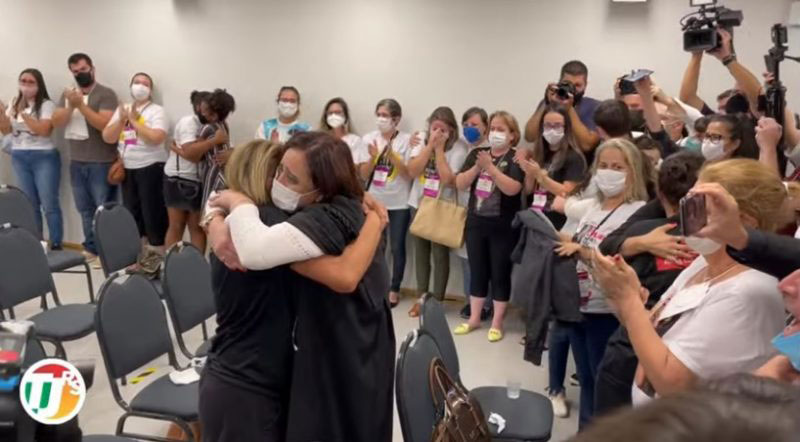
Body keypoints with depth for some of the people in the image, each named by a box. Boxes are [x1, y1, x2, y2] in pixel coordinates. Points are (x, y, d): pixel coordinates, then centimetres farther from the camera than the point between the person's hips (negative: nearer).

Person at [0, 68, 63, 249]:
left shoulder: (47, 105, -4)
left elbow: (44, 130, -16)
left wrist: (24, 114, -21)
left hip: (44, 157, -5)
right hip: (19, 158, 5)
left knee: (49, 204, -5)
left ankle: (56, 245, 1)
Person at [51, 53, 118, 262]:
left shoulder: (106, 94, -6)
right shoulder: (67, 94, 12)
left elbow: (105, 124, -17)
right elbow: (56, 122, 3)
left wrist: (81, 105, -20)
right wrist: (71, 106, -13)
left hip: (101, 163, -6)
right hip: (76, 162, 6)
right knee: (85, 209, 12)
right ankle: (91, 248, 22)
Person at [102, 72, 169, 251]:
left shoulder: (157, 111, -4)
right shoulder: (122, 109, 13)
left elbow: (156, 138, -21)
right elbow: (107, 137, 7)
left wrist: (134, 120, -12)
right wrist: (121, 120, -7)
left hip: (150, 168, -6)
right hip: (127, 168, 6)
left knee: (152, 212, -5)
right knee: (131, 212, 12)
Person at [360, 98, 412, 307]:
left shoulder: (406, 140, -5)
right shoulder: (369, 139, 1)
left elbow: (408, 174, -9)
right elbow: (364, 175, 0)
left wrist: (392, 154, -20)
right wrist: (373, 157, -17)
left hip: (399, 203, -2)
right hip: (374, 201, 2)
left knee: (397, 247, 5)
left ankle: (394, 289, 18)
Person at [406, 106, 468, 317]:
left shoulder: (458, 148, -12)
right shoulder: (422, 139, -1)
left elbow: (449, 180, -22)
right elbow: (412, 171, -12)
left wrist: (439, 149, -19)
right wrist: (430, 145, -16)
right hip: (419, 204, 4)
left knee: (440, 254, 1)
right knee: (421, 251, 12)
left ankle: (437, 300, 14)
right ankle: (421, 298, 25)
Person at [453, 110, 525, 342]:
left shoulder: (516, 159, -6)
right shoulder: (476, 153, 7)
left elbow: (512, 189, -21)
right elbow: (459, 184, 0)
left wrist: (490, 167, -23)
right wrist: (477, 167, -14)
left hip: (503, 227, -4)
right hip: (476, 222, 4)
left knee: (500, 273, 5)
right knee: (477, 272, 13)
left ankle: (497, 323, 16)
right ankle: (474, 318, 25)